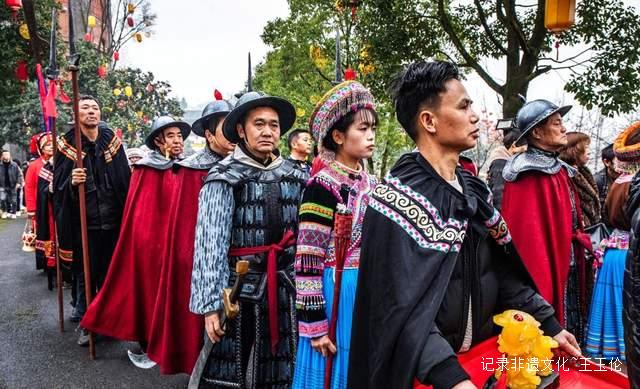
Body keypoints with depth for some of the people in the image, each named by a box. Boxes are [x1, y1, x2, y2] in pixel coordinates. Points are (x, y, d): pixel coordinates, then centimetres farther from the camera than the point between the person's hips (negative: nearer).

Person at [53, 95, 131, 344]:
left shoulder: (112, 141, 4)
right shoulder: (67, 145, -1)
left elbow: (126, 180, 1)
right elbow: (58, 186, -1)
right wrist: (72, 181, -22)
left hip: (112, 219, 2)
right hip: (83, 222, -2)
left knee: (110, 272, 11)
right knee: (85, 273, 5)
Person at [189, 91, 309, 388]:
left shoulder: (295, 177, 5)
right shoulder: (224, 178, -8)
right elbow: (209, 244, -11)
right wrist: (210, 303, -15)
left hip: (286, 290, 4)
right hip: (239, 289, -4)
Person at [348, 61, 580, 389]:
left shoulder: (473, 189, 5)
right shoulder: (400, 197, -20)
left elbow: (503, 271, 10)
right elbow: (402, 306, -26)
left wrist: (549, 324, 7)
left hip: (482, 355, 7)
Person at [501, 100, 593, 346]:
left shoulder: (560, 169, 12)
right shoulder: (530, 176, -18)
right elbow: (527, 235, -23)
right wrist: (539, 287, -24)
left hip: (569, 271, 9)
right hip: (544, 272, -9)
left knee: (571, 336, 18)